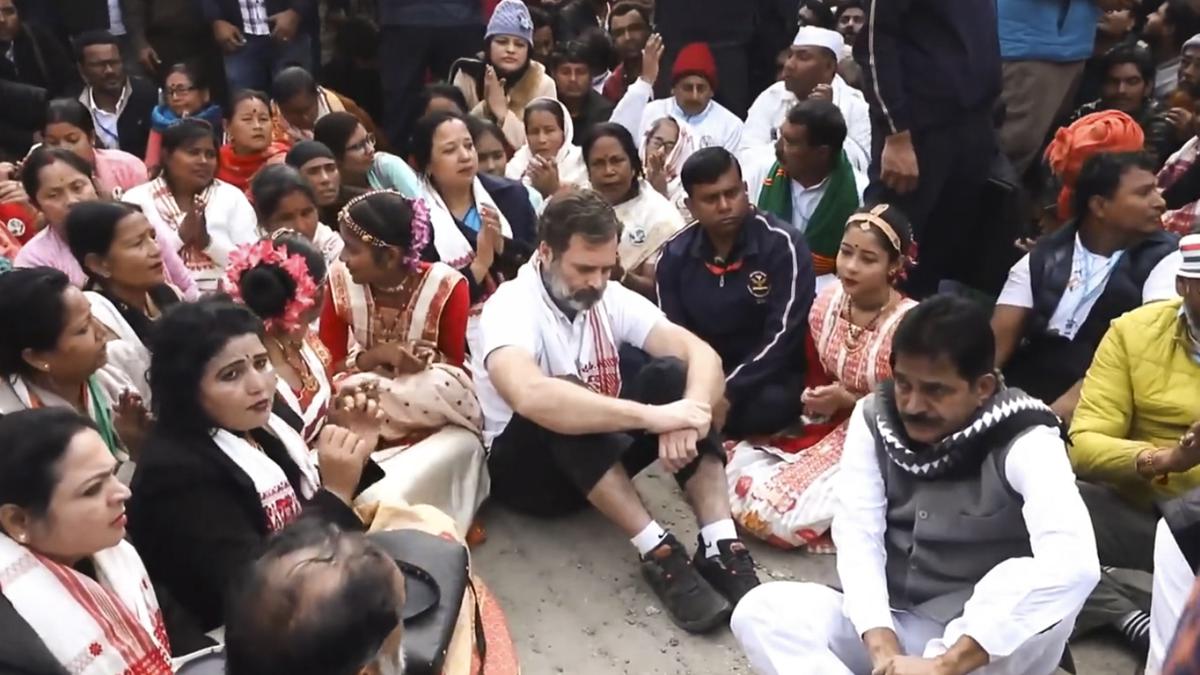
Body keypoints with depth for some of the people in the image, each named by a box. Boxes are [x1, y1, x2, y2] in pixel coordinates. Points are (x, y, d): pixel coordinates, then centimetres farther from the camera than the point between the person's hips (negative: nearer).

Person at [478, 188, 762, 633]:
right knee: (563, 407, -37)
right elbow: (529, 396, -44)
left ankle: (720, 545, -29)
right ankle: (659, 554, -34)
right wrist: (653, 416, -48)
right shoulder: (511, 307, -22)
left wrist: (689, 415, -38)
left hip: (601, 455, 5)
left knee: (673, 373, -20)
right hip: (526, 466, -5)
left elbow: (701, 354, -15)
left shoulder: (612, 298, -4)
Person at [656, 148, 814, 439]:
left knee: (769, 403, -36)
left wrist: (728, 392, -28)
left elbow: (783, 336, -18)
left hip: (769, 378, -2)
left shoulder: (783, 245, -13)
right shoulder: (674, 255, -1)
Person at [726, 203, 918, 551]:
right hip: (826, 426, 7)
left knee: (779, 511, -20)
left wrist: (848, 401, -22)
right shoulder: (827, 301, -4)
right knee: (737, 478, -7)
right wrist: (812, 399, -9)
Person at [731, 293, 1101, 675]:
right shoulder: (875, 418, -4)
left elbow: (1074, 565, -33)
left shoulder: (1024, 440, -16)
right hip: (892, 626, 4)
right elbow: (857, 536, -10)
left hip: (986, 643, -4)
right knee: (759, 612, -21)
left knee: (1035, 583, -37)